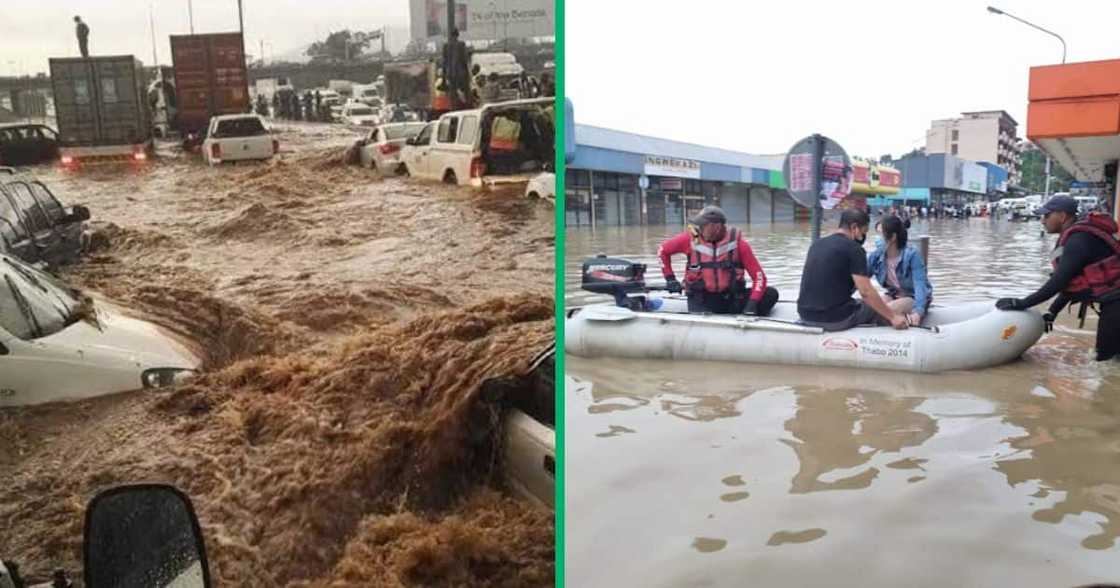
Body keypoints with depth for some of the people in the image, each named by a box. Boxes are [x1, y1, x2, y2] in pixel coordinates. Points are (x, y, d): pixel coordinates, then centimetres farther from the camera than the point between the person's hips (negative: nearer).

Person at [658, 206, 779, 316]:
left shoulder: (738, 243, -11)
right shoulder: (690, 239, -9)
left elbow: (758, 275, -12)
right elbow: (663, 251, 8)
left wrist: (752, 304, -23)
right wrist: (670, 279, 2)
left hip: (731, 298, 1)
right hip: (701, 298, -1)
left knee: (771, 293, -18)